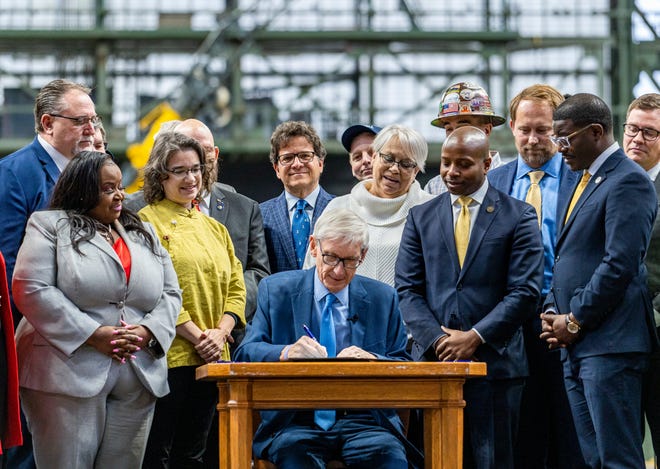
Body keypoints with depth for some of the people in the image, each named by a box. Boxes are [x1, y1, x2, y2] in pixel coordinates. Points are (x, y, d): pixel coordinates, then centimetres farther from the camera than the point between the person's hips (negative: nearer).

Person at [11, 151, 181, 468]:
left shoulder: (145, 235, 19)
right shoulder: (49, 226, 3)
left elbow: (170, 294, 16)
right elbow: (31, 289, -9)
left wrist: (147, 331, -6)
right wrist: (93, 335, -15)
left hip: (138, 380, 5)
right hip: (69, 376, -5)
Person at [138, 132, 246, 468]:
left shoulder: (214, 229, 18)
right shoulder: (147, 222, -4)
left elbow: (236, 287, 13)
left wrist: (220, 333, -5)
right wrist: (196, 336, -15)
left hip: (211, 357, 7)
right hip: (168, 356, -6)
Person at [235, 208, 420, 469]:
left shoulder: (382, 298, 13)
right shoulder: (276, 290, 10)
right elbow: (245, 353, 0)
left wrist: (372, 360, -14)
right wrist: (286, 352, -21)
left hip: (363, 420, 1)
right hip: (296, 423, -1)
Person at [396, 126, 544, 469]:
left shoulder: (518, 217, 4)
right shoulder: (421, 217, 13)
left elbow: (524, 292, -3)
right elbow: (407, 289, 7)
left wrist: (475, 337, -11)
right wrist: (436, 338, -7)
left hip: (494, 360, -2)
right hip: (432, 360, 2)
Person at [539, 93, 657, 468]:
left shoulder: (628, 181, -10)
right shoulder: (586, 180, 20)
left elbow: (620, 264, -18)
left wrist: (576, 322, -13)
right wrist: (554, 313, 8)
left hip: (610, 344, -10)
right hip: (577, 345, 10)